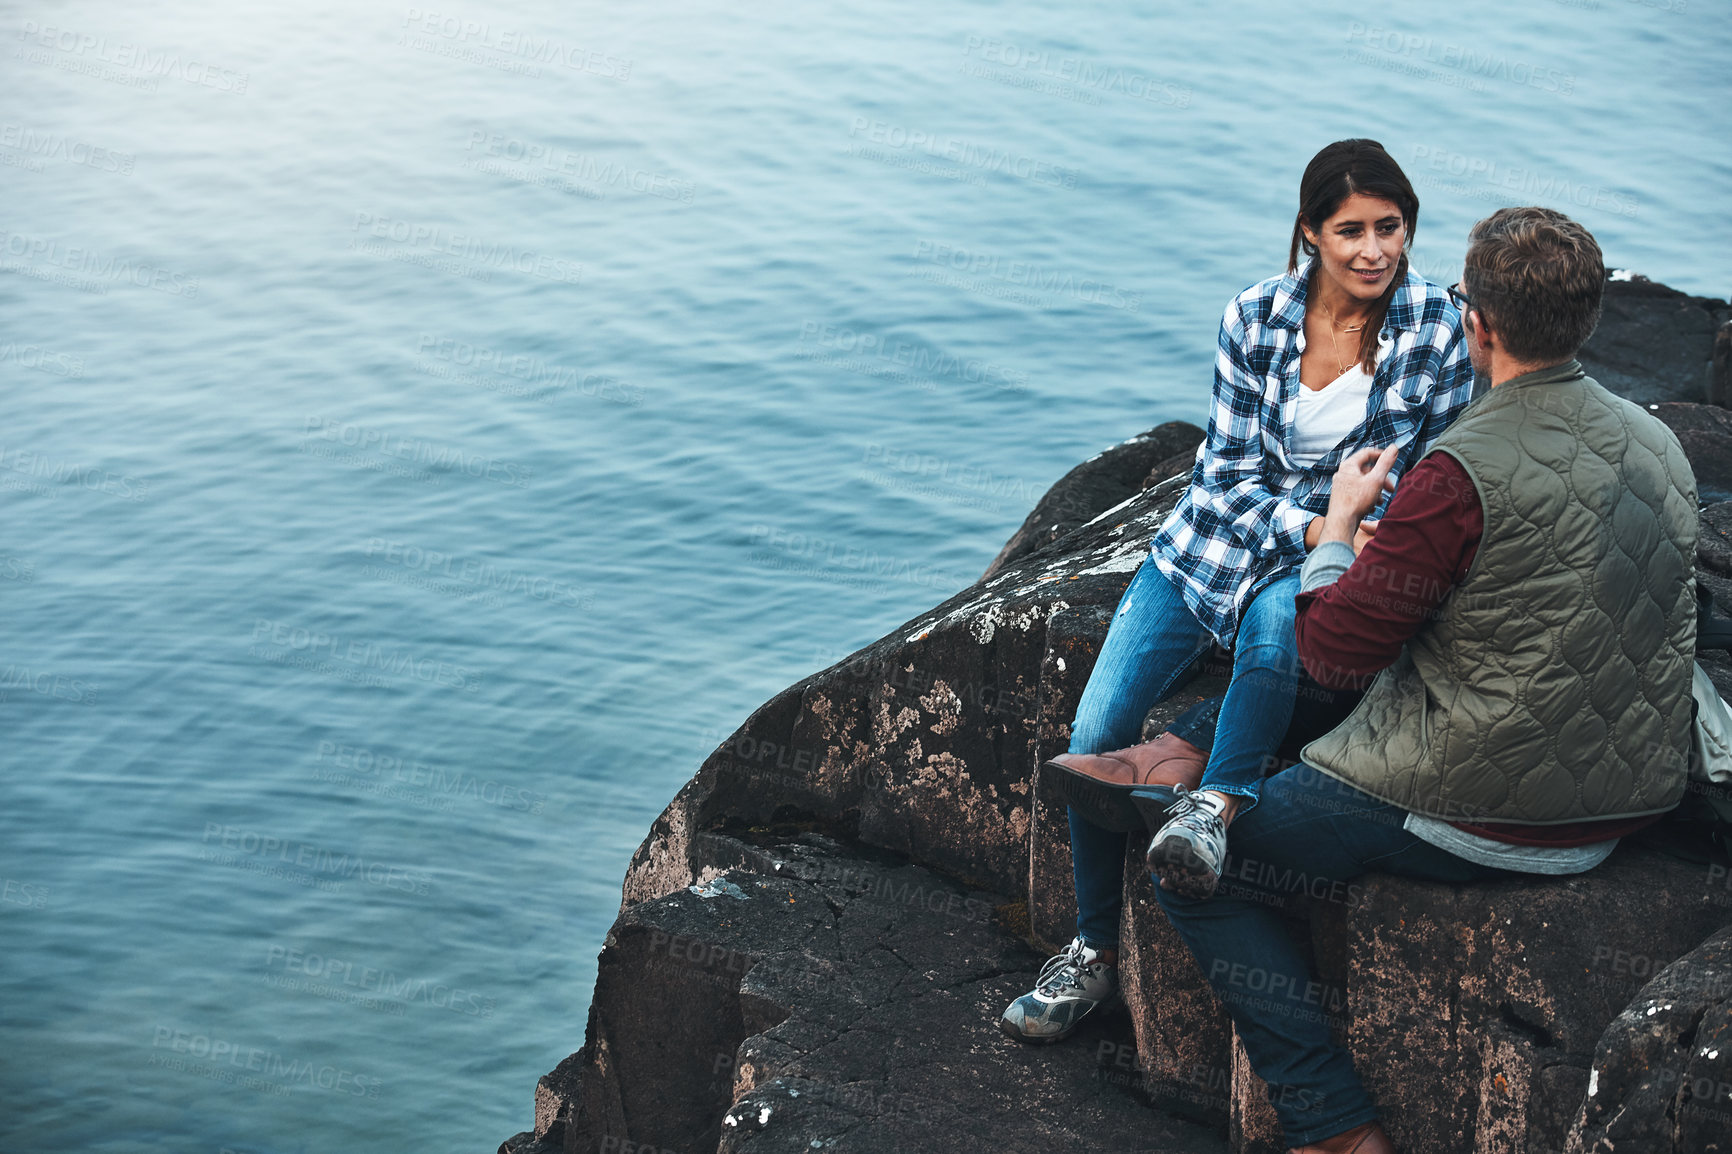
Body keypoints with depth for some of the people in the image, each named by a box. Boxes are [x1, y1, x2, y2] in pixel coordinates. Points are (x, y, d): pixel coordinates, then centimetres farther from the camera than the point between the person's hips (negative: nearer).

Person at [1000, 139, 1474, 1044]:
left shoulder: (1434, 326, -8)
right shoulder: (1253, 318, -6)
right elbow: (1231, 469, -4)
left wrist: (1361, 539, -17)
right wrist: (1316, 528, -20)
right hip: (1216, 533, 2)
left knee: (1276, 615, -43)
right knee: (1093, 735, -11)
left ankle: (1214, 806, -44)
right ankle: (1095, 952, 4)